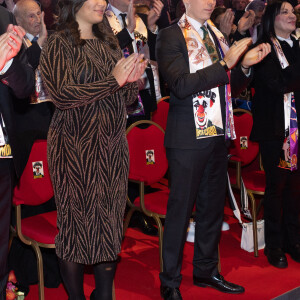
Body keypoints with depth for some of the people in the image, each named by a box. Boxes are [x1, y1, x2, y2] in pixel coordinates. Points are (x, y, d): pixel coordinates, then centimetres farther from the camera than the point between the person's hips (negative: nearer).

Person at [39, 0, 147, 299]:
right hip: (76, 147, -6)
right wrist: (113, 80, -18)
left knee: (110, 221, 8)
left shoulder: (107, 42, 14)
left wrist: (131, 79, -6)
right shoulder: (58, 44, -4)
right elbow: (62, 95, -16)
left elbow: (125, 98, 16)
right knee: (76, 220, 1)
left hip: (113, 145, 6)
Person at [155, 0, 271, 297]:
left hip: (217, 135, 7)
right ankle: (170, 282, 14)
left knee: (213, 206, 15)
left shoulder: (217, 36, 14)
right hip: (188, 138, -7)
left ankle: (206, 270, 31)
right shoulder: (170, 36, -7)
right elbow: (181, 85, -20)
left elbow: (228, 87, 17)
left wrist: (245, 65, -1)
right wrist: (225, 63, -21)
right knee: (180, 209, 1)